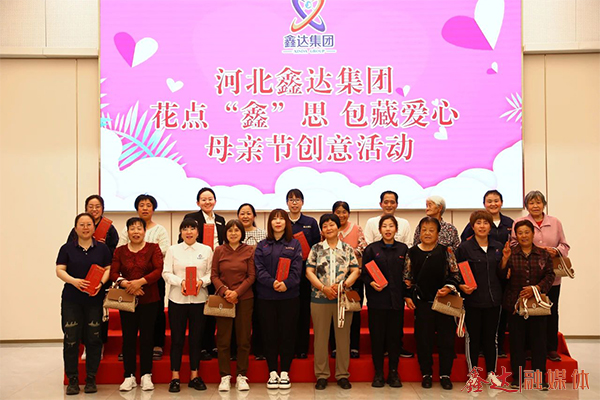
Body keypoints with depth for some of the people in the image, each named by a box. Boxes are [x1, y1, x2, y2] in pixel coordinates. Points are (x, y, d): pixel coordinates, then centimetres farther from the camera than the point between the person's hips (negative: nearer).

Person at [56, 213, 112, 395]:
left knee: (94, 339, 2)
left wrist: (101, 282, -14)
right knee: (71, 339, -1)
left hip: (95, 300, 1)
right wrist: (74, 281, -20)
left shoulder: (102, 248, 7)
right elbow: (60, 270, -2)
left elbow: (108, 269, 6)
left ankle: (91, 379, 13)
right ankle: (72, 380, 9)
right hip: (71, 300, 0)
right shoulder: (67, 248, 5)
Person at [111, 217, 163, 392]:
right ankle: (129, 376, 11)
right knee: (128, 337, 3)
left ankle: (146, 376, 12)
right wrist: (125, 283, -17)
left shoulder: (153, 248, 1)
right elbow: (113, 273, 0)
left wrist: (140, 281, -20)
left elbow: (159, 270, -10)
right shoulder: (120, 251, 8)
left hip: (149, 300, -2)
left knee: (147, 336, 2)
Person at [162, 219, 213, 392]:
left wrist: (202, 281, -15)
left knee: (196, 338, 6)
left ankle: (194, 376, 17)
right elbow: (166, 273, 0)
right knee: (177, 338, 3)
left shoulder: (206, 250, 6)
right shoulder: (173, 250, 6)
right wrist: (181, 282, -16)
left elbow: (211, 273, 3)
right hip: (177, 298, 0)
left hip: (199, 299, 1)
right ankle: (175, 377, 11)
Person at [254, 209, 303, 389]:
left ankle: (285, 373, 12)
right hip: (266, 296, 1)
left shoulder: (294, 244, 7)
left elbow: (296, 269, -3)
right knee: (269, 334, 4)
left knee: (287, 333, 3)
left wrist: (286, 283, -20)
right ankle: (272, 373, 14)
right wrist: (272, 283, -19)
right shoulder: (262, 246, 9)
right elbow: (259, 268, -2)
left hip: (289, 296, -1)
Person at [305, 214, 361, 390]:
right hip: (320, 298, 0)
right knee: (320, 337, 4)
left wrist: (343, 285, -14)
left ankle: (342, 375, 15)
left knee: (343, 336, 4)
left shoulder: (347, 249, 8)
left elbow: (355, 271, 3)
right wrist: (324, 288, -13)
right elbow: (309, 272, 0)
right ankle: (321, 375, 13)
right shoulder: (316, 248, 6)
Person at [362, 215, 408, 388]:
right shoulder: (371, 249, 3)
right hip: (377, 299, -1)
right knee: (377, 335, 2)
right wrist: (371, 283, -16)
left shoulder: (403, 249, 8)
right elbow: (364, 273, 1)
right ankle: (378, 373, 12)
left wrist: (407, 294, -1)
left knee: (395, 335, 4)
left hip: (397, 300, 1)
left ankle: (393, 372, 15)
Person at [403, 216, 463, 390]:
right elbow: (407, 277, 9)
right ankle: (426, 374, 18)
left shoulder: (445, 252, 1)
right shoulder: (412, 253, 3)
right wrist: (407, 296, 2)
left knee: (446, 339, 2)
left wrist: (448, 288, -13)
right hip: (422, 302, 0)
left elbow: (455, 274, 2)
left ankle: (445, 374, 15)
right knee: (423, 339, 4)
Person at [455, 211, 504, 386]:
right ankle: (472, 373, 16)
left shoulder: (498, 247, 8)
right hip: (473, 299, -3)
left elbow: (501, 274, 11)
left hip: (493, 299, 3)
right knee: (473, 337, 4)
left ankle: (491, 373, 23)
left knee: (491, 337, 10)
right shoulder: (464, 247, -3)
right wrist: (462, 286, -20)